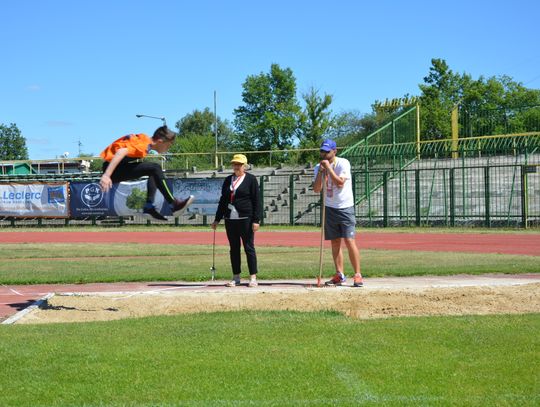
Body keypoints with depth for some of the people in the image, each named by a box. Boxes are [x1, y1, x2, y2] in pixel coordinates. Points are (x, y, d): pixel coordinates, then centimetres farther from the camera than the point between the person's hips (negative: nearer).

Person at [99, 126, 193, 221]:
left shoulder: (145, 139, 10)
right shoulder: (143, 144, -18)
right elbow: (121, 152, -31)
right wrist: (106, 175, -40)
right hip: (114, 170, -10)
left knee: (154, 172, 18)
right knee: (155, 168, -19)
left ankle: (149, 208, 6)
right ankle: (174, 205, -16)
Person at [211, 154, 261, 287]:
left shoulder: (251, 179, -1)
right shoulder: (228, 180, 15)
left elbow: (257, 200, -5)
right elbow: (223, 200, 19)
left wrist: (256, 220, -12)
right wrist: (217, 219, 15)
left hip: (245, 219, -5)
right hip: (230, 220, 5)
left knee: (249, 248, -2)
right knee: (234, 249, 7)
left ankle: (253, 277, 2)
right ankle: (236, 277, 13)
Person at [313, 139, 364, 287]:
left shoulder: (343, 163, -11)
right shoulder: (319, 167, 5)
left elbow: (340, 183, -23)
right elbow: (316, 189, -4)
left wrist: (328, 167, -22)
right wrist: (321, 171, -15)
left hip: (345, 207, -5)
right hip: (330, 208, 5)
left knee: (349, 241, -12)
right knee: (335, 242, 8)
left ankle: (358, 275, -8)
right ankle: (339, 275, 14)